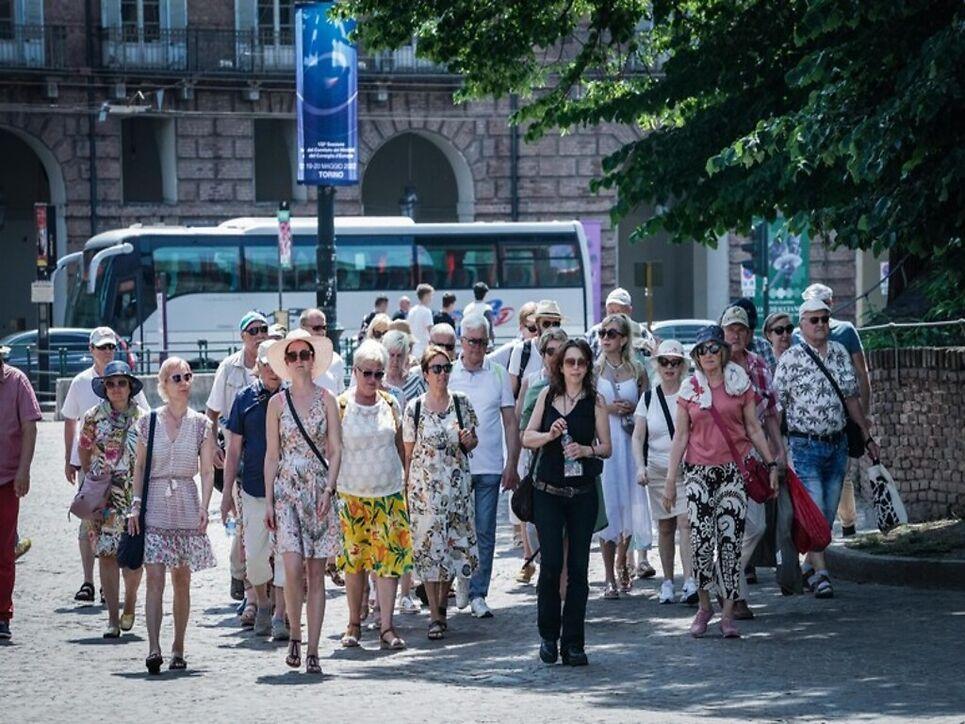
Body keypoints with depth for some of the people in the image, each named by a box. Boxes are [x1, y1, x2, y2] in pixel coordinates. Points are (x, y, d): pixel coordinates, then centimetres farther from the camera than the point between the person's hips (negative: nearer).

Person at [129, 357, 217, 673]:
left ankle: (178, 650, 15)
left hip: (186, 506, 1)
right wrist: (135, 505, -1)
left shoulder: (200, 424, 5)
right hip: (154, 506, -1)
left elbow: (207, 470, 3)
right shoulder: (148, 422, 4)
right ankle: (154, 648, -19)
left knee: (182, 581, 6)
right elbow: (139, 467, 8)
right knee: (154, 578, -11)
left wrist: (204, 506, -9)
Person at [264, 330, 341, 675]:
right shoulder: (277, 403, 6)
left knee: (316, 573, 0)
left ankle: (313, 650, 2)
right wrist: (268, 500, 2)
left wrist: (328, 490, -10)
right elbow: (272, 455, 8)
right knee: (293, 567, -15)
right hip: (286, 490, 0)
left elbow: (335, 450, 3)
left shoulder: (326, 400, 5)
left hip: (319, 490, 0)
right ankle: (295, 634, 6)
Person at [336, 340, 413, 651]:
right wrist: (331, 489, -2)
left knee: (390, 557, -6)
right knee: (354, 559, 3)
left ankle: (387, 627, -6)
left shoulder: (390, 405, 7)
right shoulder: (340, 407, -2)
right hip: (352, 495, -2)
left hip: (389, 494, 2)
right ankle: (354, 623, 16)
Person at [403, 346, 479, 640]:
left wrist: (468, 441, -10)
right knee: (429, 545, -4)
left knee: (456, 543, 3)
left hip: (457, 483, 2)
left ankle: (442, 602, 25)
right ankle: (435, 616, 0)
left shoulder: (461, 403, 4)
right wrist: (406, 485, 1)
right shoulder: (414, 407, -1)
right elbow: (409, 451, 4)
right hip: (425, 485, -2)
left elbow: (472, 442, 13)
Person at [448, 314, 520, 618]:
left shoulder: (498, 373, 5)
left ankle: (478, 593, 8)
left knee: (485, 533, 2)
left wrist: (512, 464, -1)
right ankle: (462, 577, 26)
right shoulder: (447, 373, 3)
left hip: (489, 467, 1)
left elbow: (510, 422, 6)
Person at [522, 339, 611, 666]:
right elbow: (527, 438, 7)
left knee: (578, 567, 0)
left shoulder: (595, 400, 3)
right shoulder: (547, 395, 6)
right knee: (550, 564, -6)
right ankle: (548, 635, 10)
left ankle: (573, 642, 5)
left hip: (583, 493, 0)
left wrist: (587, 450, -15)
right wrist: (550, 435, -12)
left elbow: (606, 447, 4)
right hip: (548, 491, 0)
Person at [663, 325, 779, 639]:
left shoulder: (740, 385, 5)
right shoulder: (688, 390, 6)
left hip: (734, 470, 0)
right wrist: (670, 480, 5)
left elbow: (754, 429, 10)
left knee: (730, 541, -4)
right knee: (701, 540, -9)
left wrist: (771, 464, 5)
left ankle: (728, 613, 2)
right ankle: (704, 606, 9)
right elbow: (680, 437, 8)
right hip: (699, 472, 0)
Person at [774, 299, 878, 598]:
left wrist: (867, 437, 16)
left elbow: (852, 399, 17)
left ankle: (809, 566, 22)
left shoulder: (840, 353, 9)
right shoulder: (791, 359, -6)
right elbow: (775, 406, -6)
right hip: (805, 446, -5)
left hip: (837, 443, 5)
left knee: (829, 513, 8)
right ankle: (821, 574, -10)